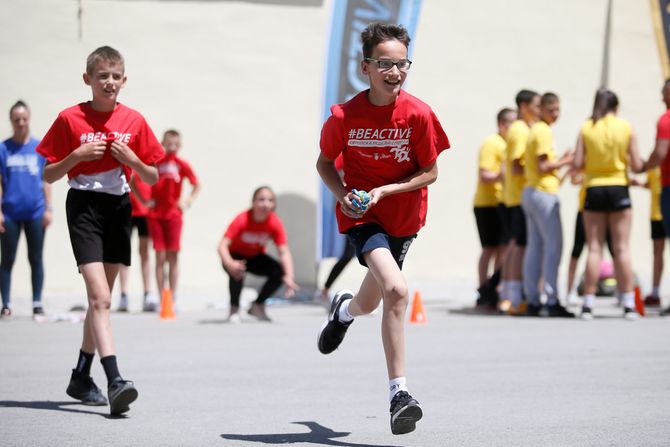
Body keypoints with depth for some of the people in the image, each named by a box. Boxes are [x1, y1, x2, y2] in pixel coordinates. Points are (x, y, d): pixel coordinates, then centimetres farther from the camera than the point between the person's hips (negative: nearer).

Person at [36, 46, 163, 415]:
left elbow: (153, 177, 8)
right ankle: (114, 381, -26)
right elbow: (48, 175, 0)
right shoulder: (70, 119, -3)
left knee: (101, 299, 12)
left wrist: (132, 159, -10)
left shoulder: (134, 121, 5)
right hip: (84, 207, -4)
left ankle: (81, 377, 26)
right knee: (100, 297, -17)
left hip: (119, 208, 4)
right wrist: (77, 156, -15)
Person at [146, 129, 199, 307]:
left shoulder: (182, 165, 0)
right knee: (160, 256, -1)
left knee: (173, 257, 0)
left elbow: (196, 185, 10)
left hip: (174, 214, 0)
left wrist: (188, 200, -3)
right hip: (155, 214, 0)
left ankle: (172, 298, 4)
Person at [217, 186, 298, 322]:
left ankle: (258, 305, 5)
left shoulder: (275, 223, -22)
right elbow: (223, 246, -35)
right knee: (237, 272, -36)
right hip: (236, 257, -3)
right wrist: (230, 264, -56)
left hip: (256, 257, 3)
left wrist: (289, 277, -41)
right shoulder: (242, 219, -29)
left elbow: (284, 252, -25)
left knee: (280, 272, -21)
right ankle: (234, 309, -10)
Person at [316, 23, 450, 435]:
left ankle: (343, 309, 56)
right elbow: (324, 162, 3)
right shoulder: (344, 116, -14)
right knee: (397, 290, -26)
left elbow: (430, 172, -6)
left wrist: (384, 191, -17)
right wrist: (342, 195, -14)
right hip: (361, 216, -3)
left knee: (368, 304, 15)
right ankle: (399, 392, -18)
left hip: (403, 217, 3)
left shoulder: (419, 114, -14)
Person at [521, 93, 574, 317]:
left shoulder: (534, 130, 18)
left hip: (530, 192, 10)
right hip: (544, 193, -10)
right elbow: (543, 167, -17)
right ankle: (552, 301, -12)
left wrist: (560, 162, 12)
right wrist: (565, 161, -7)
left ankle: (532, 300, 7)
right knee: (554, 245, -9)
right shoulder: (544, 131, -11)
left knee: (534, 247, 8)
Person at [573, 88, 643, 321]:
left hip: (594, 189, 1)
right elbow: (637, 165, -3)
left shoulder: (586, 128, -2)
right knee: (622, 248, 3)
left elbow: (577, 164, -6)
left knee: (594, 248, 4)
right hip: (618, 189, -1)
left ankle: (588, 304, 0)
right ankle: (629, 305, 0)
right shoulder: (626, 128, -2)